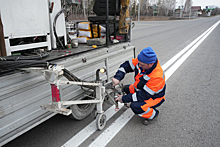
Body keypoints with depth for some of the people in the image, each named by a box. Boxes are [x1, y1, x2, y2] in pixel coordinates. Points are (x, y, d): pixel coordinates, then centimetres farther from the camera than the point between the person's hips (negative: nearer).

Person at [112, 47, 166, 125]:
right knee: (126, 88, 3)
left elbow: (145, 95, -33)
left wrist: (124, 99, -28)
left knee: (135, 107, -27)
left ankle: (153, 114, 1)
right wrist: (117, 78, -25)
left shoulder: (157, 76, -38)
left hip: (154, 97, -8)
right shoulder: (141, 61, -20)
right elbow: (126, 65, -8)